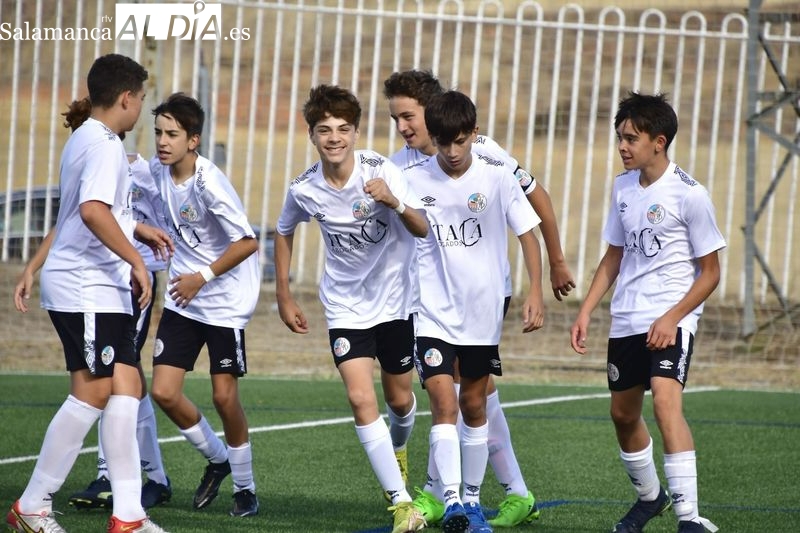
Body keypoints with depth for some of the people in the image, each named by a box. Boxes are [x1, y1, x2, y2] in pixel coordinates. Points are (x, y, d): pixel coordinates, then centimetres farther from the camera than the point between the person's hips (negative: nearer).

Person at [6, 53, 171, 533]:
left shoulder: (84, 139, 20)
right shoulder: (104, 146, -13)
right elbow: (93, 210, -29)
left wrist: (138, 229, 37)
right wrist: (136, 260, -28)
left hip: (103, 288, 10)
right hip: (85, 285, -10)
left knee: (126, 388, 2)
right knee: (94, 391, -12)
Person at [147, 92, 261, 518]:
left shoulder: (209, 184, -22)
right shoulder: (157, 170, -2)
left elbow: (248, 242, -22)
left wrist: (203, 277, -20)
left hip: (225, 301, -6)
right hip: (181, 299, 6)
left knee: (224, 396, -5)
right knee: (164, 392, -2)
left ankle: (245, 487, 15)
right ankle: (217, 459, 22)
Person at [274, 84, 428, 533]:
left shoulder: (381, 171, -18)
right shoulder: (304, 190, -11)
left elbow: (422, 230, -22)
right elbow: (284, 232, 10)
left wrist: (395, 203, -42)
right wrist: (284, 296, 10)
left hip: (397, 298, -1)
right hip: (346, 306, 1)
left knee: (400, 399, 11)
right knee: (361, 398, -16)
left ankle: (397, 448, 48)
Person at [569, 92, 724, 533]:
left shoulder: (689, 194, -13)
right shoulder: (623, 187, 7)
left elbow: (710, 271, -8)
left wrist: (672, 318, -18)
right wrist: (586, 311, 10)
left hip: (672, 318, -7)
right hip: (626, 320, 7)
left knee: (665, 400, -26)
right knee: (623, 413, 15)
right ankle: (649, 496, 41)